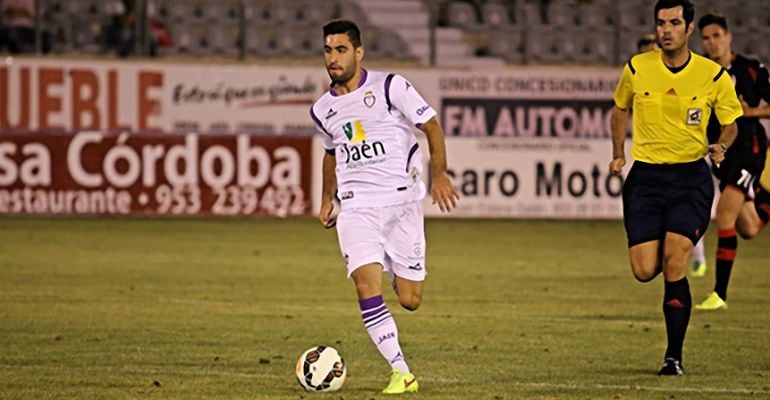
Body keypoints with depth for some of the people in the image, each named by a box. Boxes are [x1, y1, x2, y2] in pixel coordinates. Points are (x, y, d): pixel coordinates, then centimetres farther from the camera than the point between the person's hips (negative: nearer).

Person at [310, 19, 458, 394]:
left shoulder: (390, 86, -5)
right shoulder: (323, 110, 10)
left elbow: (431, 125, -1)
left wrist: (439, 174, -11)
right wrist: (327, 198, 21)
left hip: (401, 201, -2)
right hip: (356, 207, 2)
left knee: (410, 300, 0)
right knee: (367, 287, -19)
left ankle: (399, 271, 39)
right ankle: (401, 373, -13)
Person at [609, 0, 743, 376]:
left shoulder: (713, 76, -4)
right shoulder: (636, 68, 0)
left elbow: (730, 124, 10)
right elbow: (620, 109, 19)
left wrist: (720, 146, -11)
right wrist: (618, 154, 10)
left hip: (690, 177, -2)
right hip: (645, 176, 2)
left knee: (674, 266, -15)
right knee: (644, 271, -8)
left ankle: (674, 356, -4)